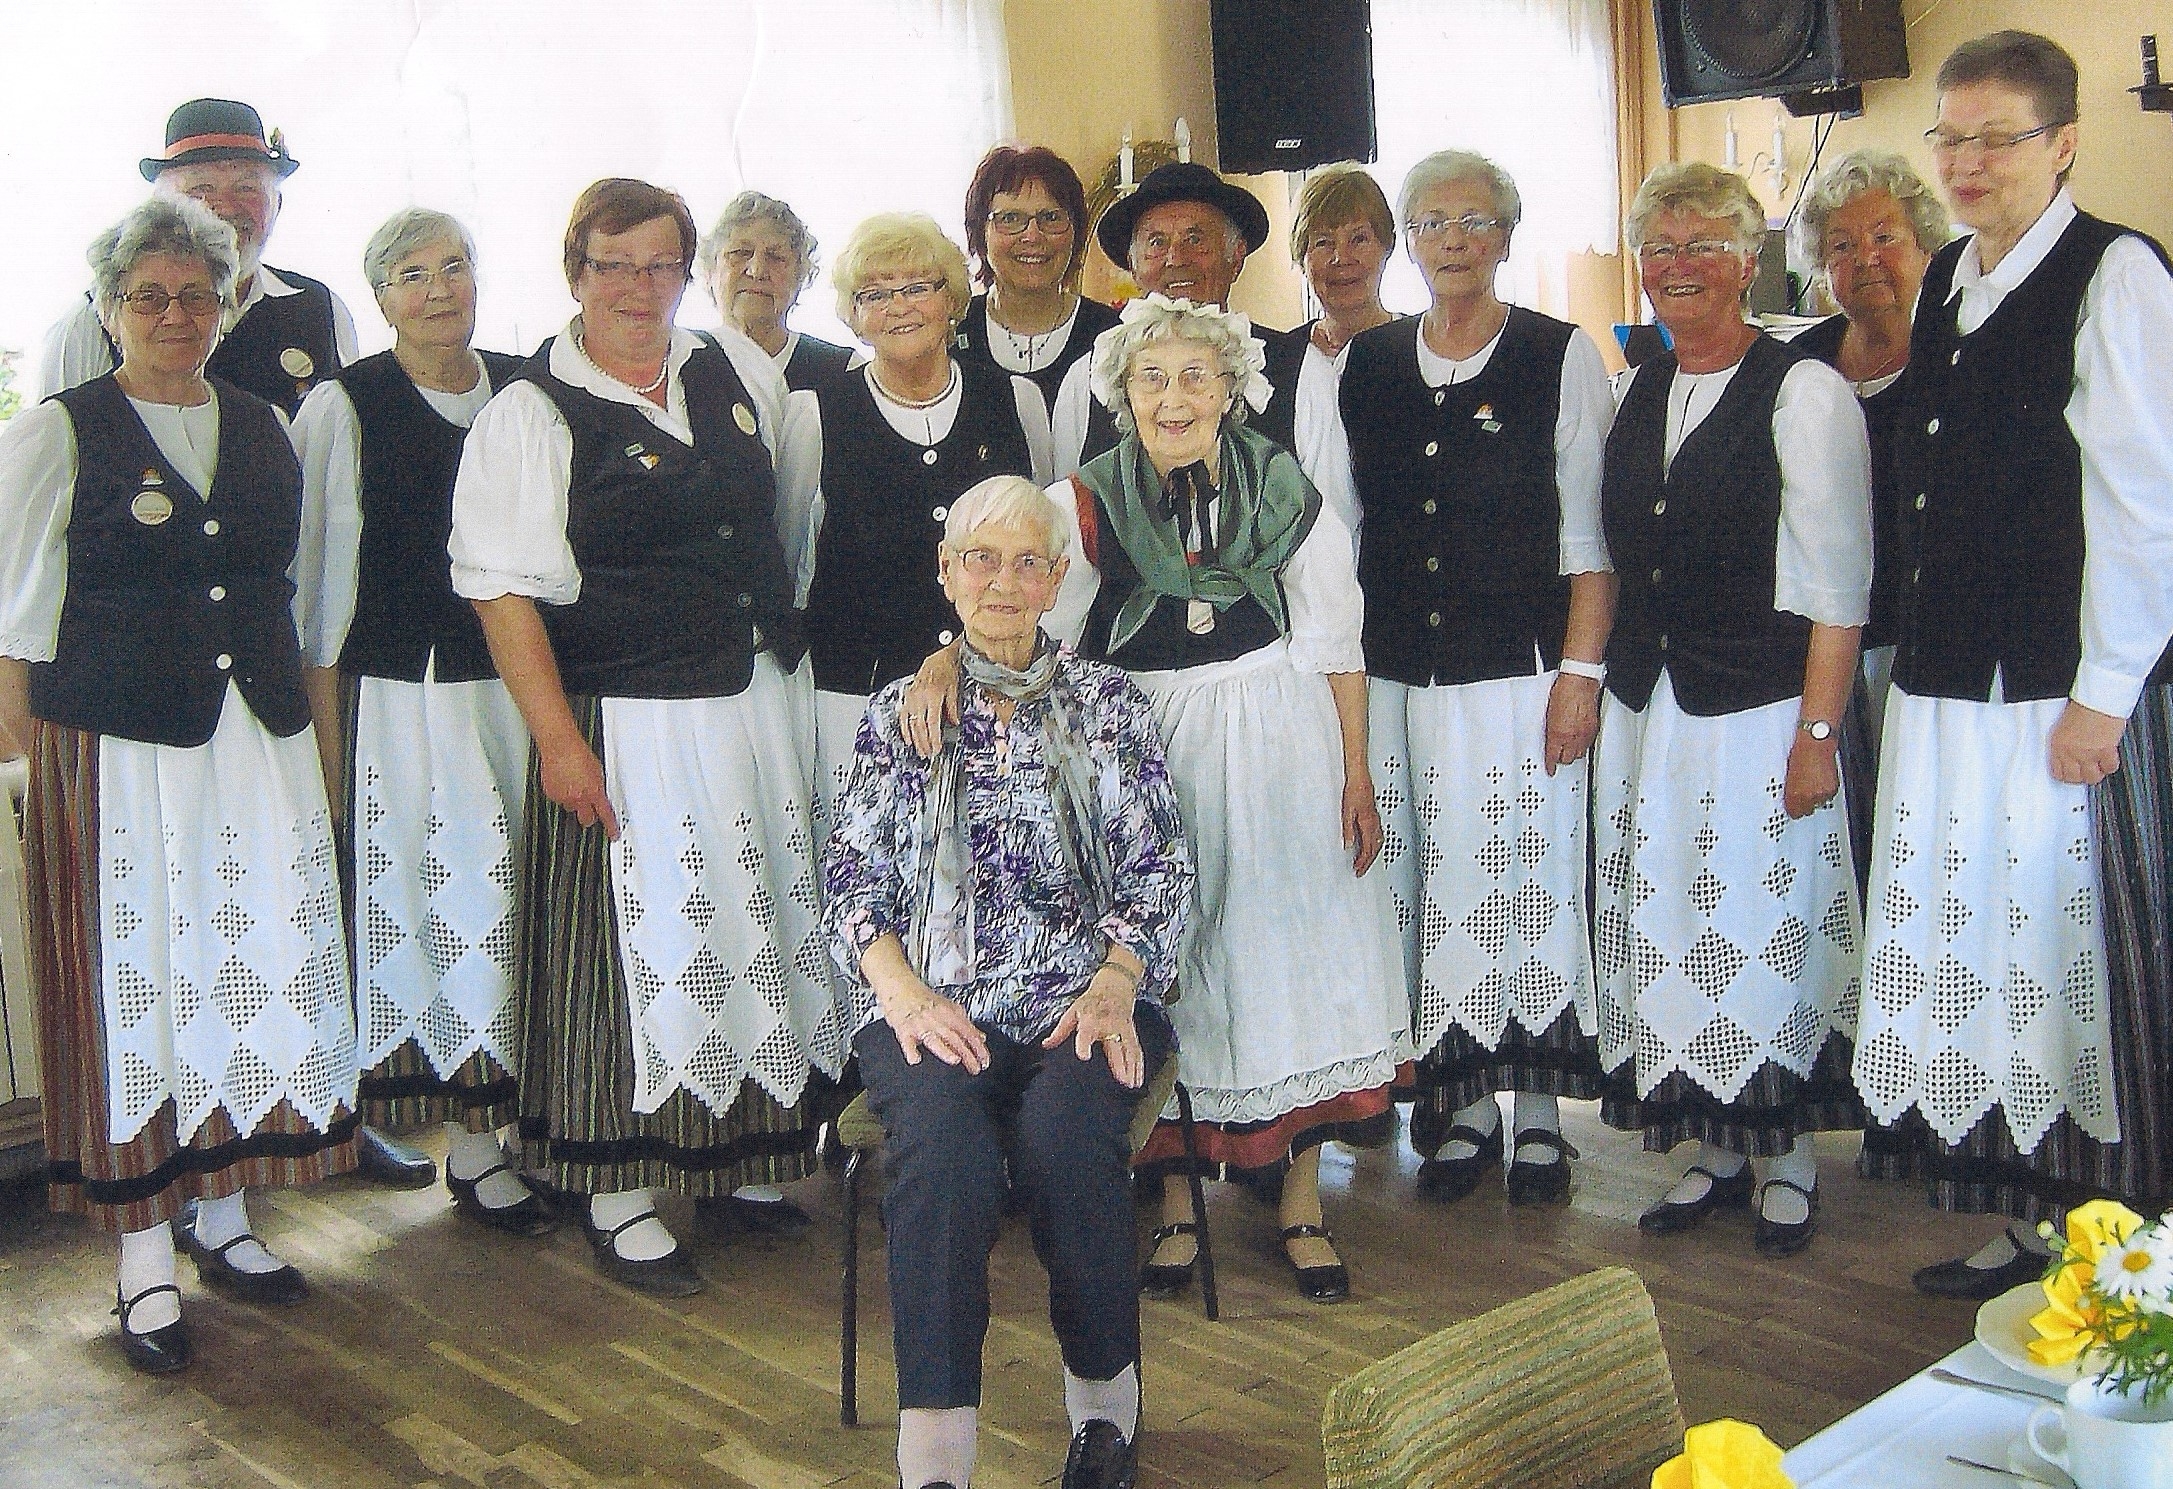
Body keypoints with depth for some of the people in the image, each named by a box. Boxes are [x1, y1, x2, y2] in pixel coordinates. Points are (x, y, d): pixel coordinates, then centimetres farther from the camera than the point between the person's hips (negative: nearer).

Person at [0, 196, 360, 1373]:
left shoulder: (265, 430, 12)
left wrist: (316, 719, 14)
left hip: (261, 741, 4)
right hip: (116, 748, -4)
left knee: (261, 968, 5)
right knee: (136, 979, 0)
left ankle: (221, 1212, 22)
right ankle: (144, 1253, 11)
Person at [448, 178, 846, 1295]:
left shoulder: (735, 370, 8)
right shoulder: (529, 416, -9)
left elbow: (776, 512, 25)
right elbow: (505, 591, -14)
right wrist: (559, 738, -20)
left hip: (759, 701, 7)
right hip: (628, 728, -6)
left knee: (757, 928, 14)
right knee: (640, 941, -2)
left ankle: (739, 1158, 31)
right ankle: (618, 1198, 12)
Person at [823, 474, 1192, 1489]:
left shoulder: (1108, 704, 14)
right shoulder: (897, 715, 15)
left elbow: (1158, 869, 8)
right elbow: (851, 881, 8)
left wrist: (1117, 984, -9)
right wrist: (905, 993, -10)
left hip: (1082, 997, 0)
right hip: (932, 1004, 0)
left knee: (1064, 1134, -32)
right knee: (942, 1140, -32)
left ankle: (1104, 1404, -12)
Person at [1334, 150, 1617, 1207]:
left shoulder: (1561, 359, 1)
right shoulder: (1361, 366, 11)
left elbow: (1590, 533, -2)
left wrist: (1581, 668, -9)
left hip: (1519, 670, -3)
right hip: (1396, 675, 3)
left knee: (1531, 880, 0)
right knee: (1430, 884, 5)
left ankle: (1537, 1111, 14)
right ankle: (1461, 1109, 17)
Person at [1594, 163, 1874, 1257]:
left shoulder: (1803, 391, -8)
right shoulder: (1636, 394, 11)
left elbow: (1839, 586, -11)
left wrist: (1817, 731, -15)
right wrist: (1593, 684, 10)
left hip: (1759, 709, -6)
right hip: (1645, 710, 6)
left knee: (1767, 931, 3)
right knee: (1669, 935, 9)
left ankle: (1787, 1161, 21)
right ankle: (1716, 1153, 24)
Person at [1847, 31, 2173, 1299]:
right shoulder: (1949, 279, 15)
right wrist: (1924, 656, 12)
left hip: (2066, 694, -7)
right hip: (1949, 687, 7)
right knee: (1976, 958, 9)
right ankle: (2020, 1221, 20)